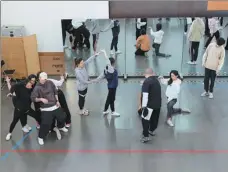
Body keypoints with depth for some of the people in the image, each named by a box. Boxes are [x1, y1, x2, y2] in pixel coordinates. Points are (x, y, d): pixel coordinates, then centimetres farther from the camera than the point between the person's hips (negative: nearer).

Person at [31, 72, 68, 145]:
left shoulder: (50, 83, -4)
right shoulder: (37, 87, -16)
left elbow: (55, 92, 8)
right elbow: (33, 98, -16)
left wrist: (57, 101, 4)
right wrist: (41, 99, -30)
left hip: (55, 106, 5)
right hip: (46, 109, -5)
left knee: (62, 117, 21)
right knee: (46, 124, -11)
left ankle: (60, 127, 53)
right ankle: (40, 137, 11)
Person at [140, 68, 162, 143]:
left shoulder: (147, 81, -14)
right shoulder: (157, 80, 12)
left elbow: (145, 94, -22)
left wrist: (144, 106, -23)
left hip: (150, 104, -8)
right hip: (158, 103, 8)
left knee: (145, 119, -3)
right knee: (154, 118, 22)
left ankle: (146, 136, -6)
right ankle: (152, 130, 41)